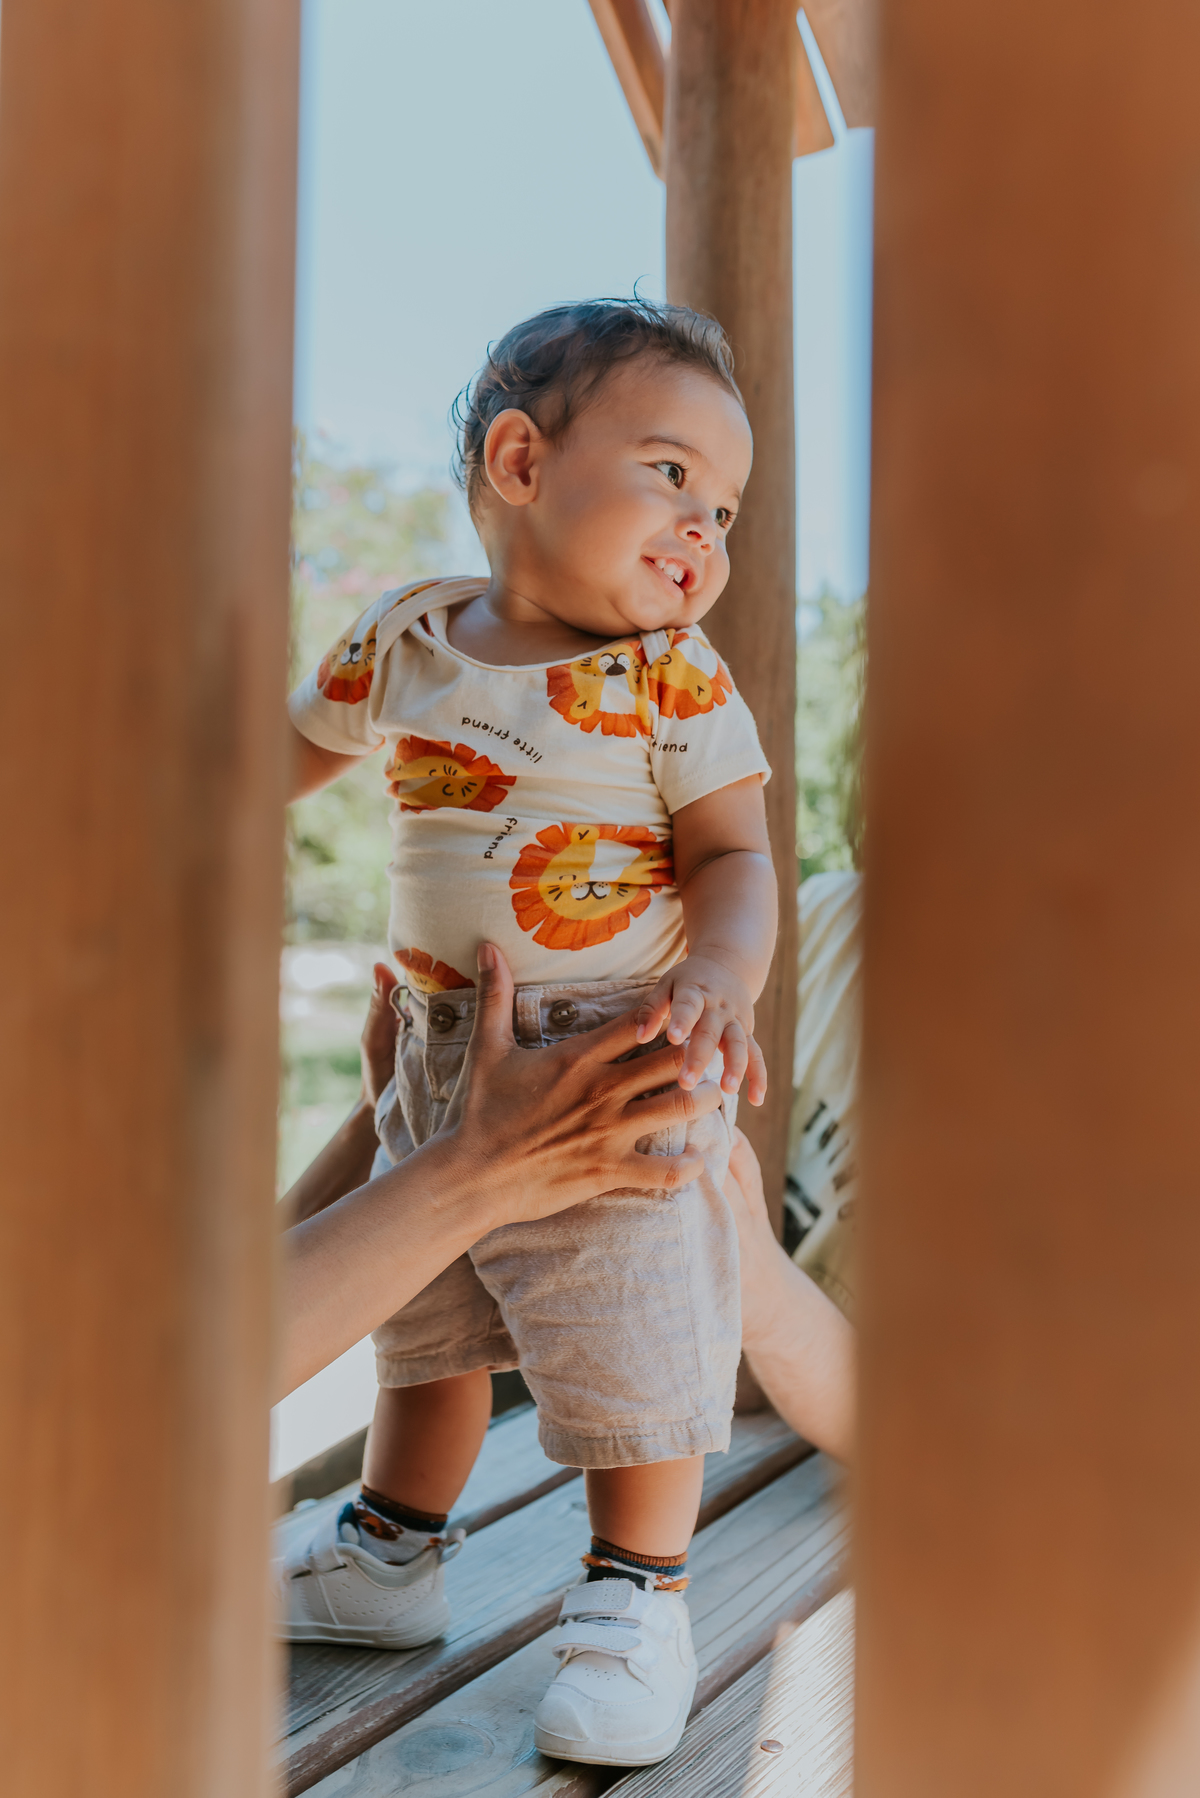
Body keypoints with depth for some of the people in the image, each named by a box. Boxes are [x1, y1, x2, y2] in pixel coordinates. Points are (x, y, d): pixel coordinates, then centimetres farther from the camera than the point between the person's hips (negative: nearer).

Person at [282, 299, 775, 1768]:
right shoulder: (406, 640, 0)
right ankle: (389, 1563, 38)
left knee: (636, 1354, -1)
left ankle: (634, 1602, 20)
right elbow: (298, 748, 16)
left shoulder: (675, 680, -11)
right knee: (424, 1327, 19)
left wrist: (719, 978, -29)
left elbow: (732, 854, -10)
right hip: (443, 1067, 5)